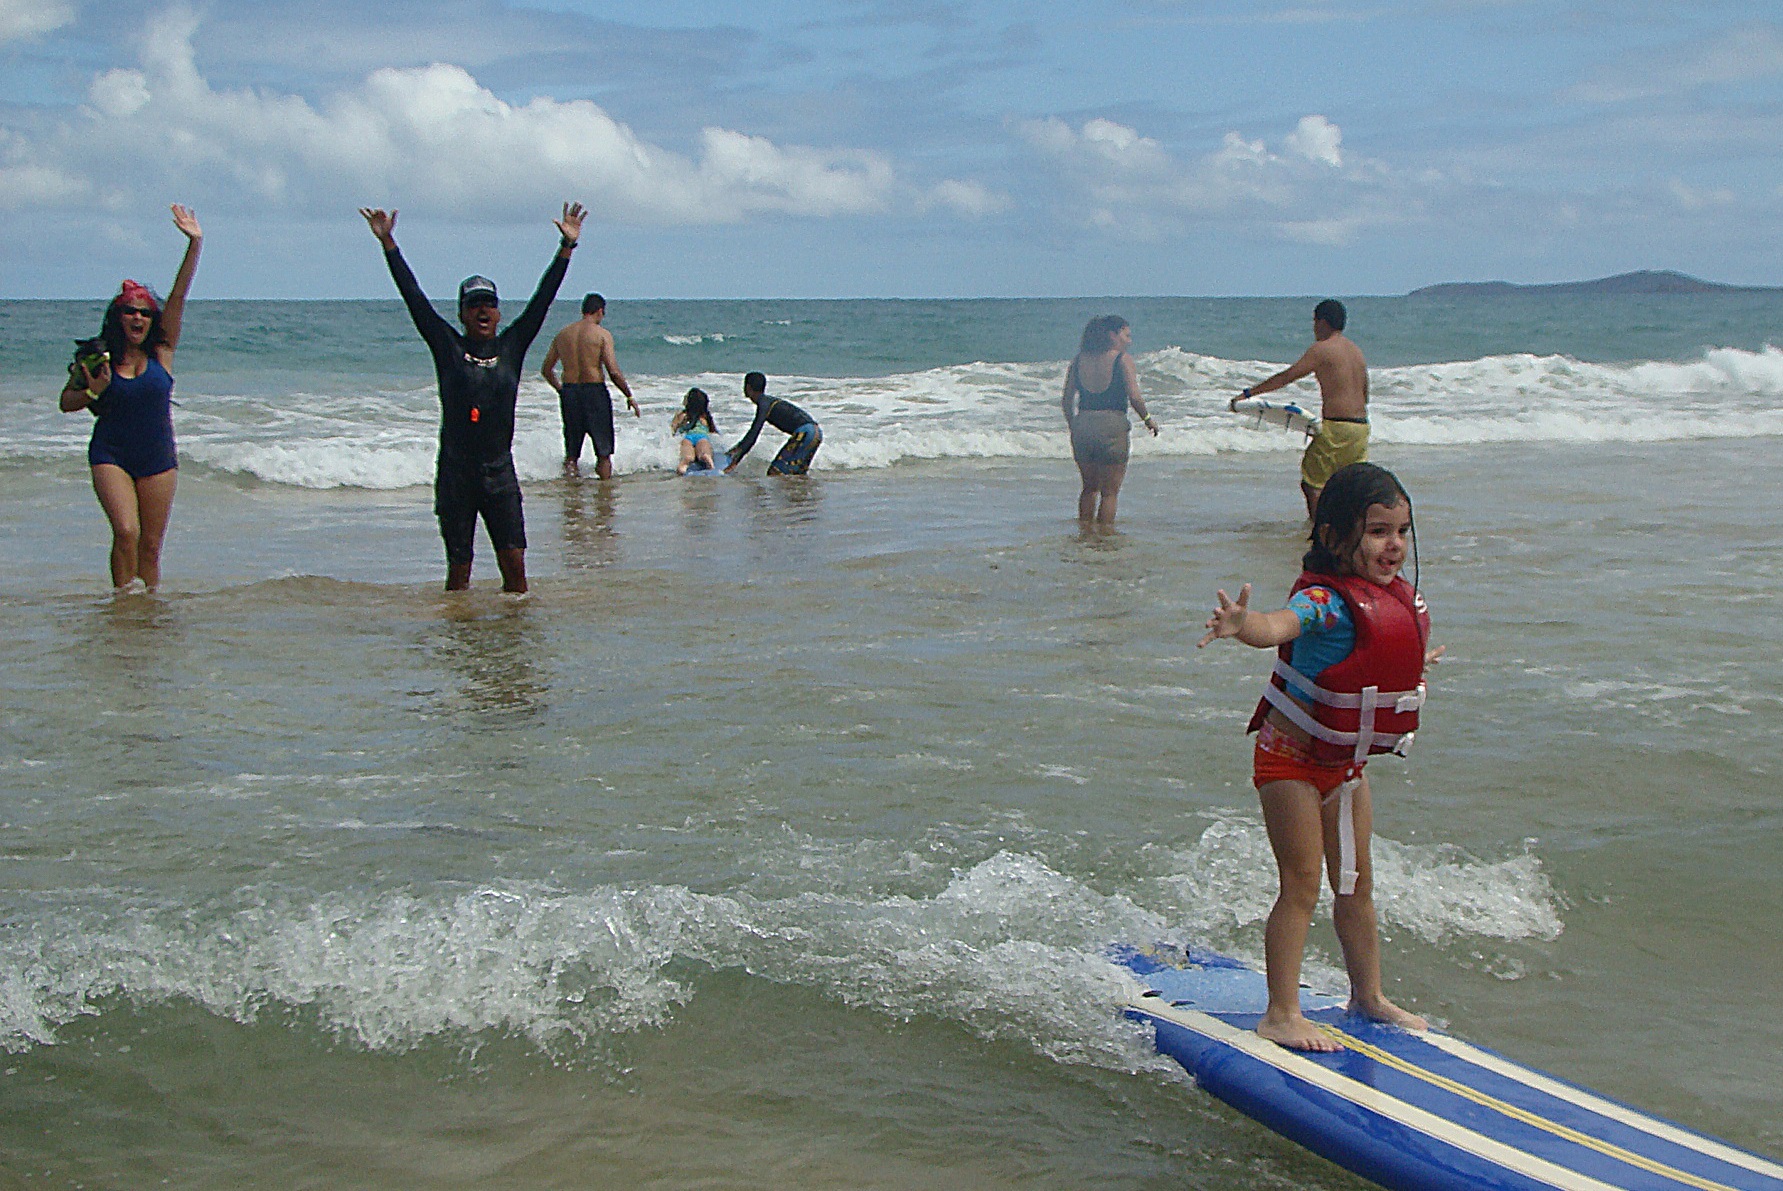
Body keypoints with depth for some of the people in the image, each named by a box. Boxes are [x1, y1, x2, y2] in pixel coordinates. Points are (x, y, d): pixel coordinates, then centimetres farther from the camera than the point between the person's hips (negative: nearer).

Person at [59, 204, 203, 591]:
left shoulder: (161, 352, 2)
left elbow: (178, 297, -6)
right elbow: (66, 402, 8)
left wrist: (194, 244, -13)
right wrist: (93, 391, -14)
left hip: (159, 459, 1)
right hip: (111, 456, -1)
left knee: (151, 545, 2)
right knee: (126, 531, -18)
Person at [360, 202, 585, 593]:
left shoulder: (511, 347, 7)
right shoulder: (448, 348, 2)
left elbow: (542, 299, 7)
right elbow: (414, 297, 0)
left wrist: (567, 247, 5)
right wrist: (388, 244, -2)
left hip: (500, 472, 1)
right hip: (456, 473, -1)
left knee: (514, 561, -4)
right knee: (458, 567, 3)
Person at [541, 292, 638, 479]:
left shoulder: (562, 334, 9)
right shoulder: (602, 334, -6)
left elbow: (546, 370, 12)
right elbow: (614, 371, -13)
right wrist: (629, 396, -3)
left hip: (569, 391, 4)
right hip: (594, 391, -4)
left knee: (571, 452, 12)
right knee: (604, 451, 7)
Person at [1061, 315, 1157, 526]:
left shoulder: (1079, 359, 7)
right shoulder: (1122, 359, -6)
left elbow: (1067, 401, 8)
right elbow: (1135, 398, -13)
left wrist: (1072, 426, 20)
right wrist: (1148, 419, 3)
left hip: (1082, 425, 5)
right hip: (1112, 425, -5)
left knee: (1089, 487, 21)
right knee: (1110, 491, 5)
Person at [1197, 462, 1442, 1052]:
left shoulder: (1400, 595, 2)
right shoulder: (1324, 600, -25)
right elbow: (1279, 625, -48)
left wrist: (1415, 664, 42)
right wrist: (1243, 624, -70)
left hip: (1345, 762, 8)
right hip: (1290, 759, -8)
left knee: (1357, 882, 18)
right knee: (1302, 886, -6)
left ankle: (1369, 996, 32)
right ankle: (1282, 1014, 1)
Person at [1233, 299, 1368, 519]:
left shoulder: (1322, 349, -6)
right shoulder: (1357, 351, 17)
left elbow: (1287, 377, -8)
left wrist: (1248, 394, -4)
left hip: (1336, 426, -8)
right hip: (1362, 426, 8)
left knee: (1311, 483, -1)